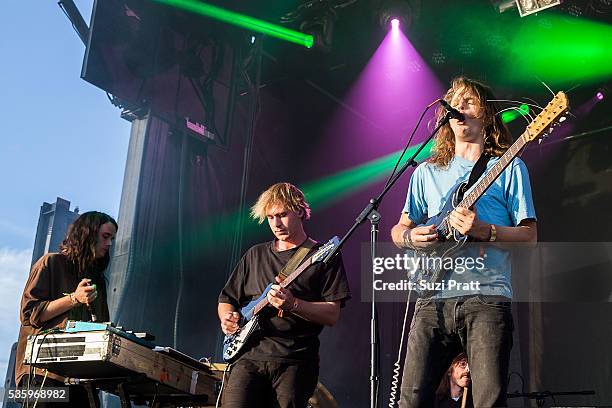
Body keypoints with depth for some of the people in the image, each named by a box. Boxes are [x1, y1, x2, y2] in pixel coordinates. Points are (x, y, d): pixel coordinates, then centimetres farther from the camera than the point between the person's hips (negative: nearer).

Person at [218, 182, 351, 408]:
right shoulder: (255, 255, 20)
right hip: (250, 356, 3)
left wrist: (292, 304, -17)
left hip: (295, 362, -3)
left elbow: (332, 315, -2)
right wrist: (227, 317, 4)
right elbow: (226, 299, 26)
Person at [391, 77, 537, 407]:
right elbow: (398, 230, 24)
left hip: (487, 296, -3)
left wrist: (485, 231, -12)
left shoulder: (509, 167, 11)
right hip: (433, 298, 3)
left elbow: (529, 235, 5)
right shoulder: (427, 172, 21)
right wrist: (410, 236, 0)